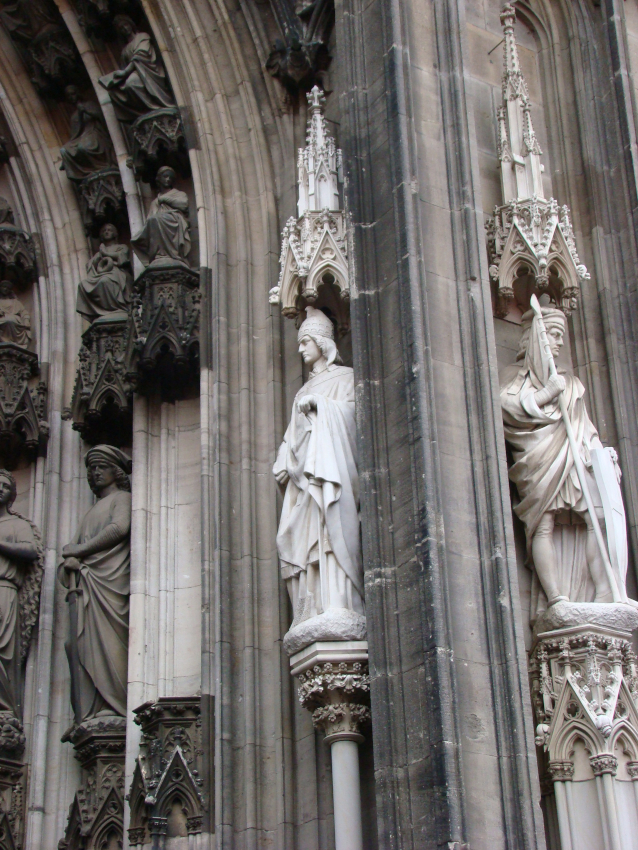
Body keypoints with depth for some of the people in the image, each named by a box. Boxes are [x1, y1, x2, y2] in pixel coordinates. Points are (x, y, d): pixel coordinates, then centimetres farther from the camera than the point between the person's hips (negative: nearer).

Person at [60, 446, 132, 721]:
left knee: (107, 639, -17)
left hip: (110, 579, -6)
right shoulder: (90, 512, 32)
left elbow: (119, 528, -8)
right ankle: (90, 712, -14)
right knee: (84, 644, -7)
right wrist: (69, 561, -2)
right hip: (86, 583, 6)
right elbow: (73, 548, 23)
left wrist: (79, 550, -3)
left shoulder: (122, 498, 12)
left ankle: (111, 707, -22)